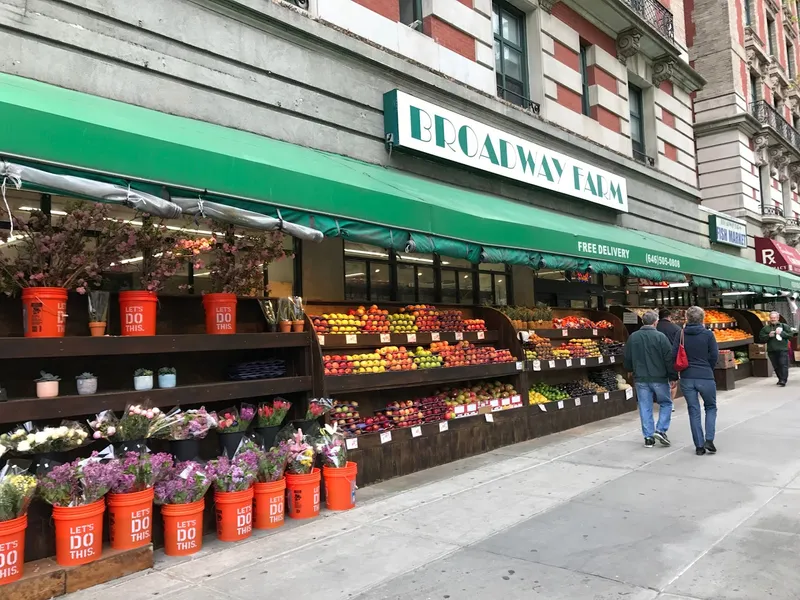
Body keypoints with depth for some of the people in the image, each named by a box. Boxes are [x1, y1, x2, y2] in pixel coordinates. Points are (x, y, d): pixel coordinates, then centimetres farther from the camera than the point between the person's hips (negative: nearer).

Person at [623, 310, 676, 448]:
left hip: (640, 379, 3)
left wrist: (631, 371, 29)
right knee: (666, 403, 15)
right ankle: (660, 430, 2)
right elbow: (669, 359, -10)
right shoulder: (660, 337, -12)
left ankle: (648, 437, 10)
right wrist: (673, 377, -1)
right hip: (659, 378, -3)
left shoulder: (633, 337, 1)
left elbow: (627, 358, 10)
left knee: (645, 407, 8)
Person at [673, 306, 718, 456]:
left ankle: (699, 446, 11)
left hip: (686, 378, 2)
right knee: (711, 407, 17)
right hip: (705, 377, -2)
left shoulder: (681, 334, -1)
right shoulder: (708, 334, -6)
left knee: (694, 411, 9)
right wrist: (708, 369, 11)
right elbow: (714, 355, -7)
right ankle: (709, 440, 3)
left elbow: (674, 355, -3)